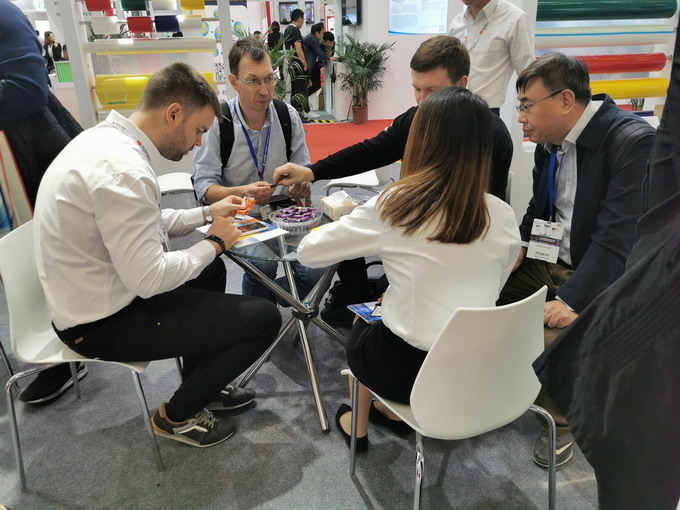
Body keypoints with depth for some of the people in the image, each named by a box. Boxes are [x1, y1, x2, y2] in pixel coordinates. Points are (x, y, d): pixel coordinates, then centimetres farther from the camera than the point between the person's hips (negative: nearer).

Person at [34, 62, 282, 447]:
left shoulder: (108, 138, 4)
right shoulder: (122, 169, -28)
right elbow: (148, 279, -27)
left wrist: (208, 213, 10)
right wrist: (214, 242, -12)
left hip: (93, 297, 10)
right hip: (105, 324, -10)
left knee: (211, 270, 27)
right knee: (264, 319, -11)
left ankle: (201, 386, 33)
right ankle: (178, 415, 12)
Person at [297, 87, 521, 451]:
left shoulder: (393, 206, -16)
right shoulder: (503, 216, -6)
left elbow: (309, 252, -6)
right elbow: (486, 293, 9)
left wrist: (345, 222, 14)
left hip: (409, 369, -3)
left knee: (361, 330, 30)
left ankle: (359, 426, 43)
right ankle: (390, 407, 40)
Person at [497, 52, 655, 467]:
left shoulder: (634, 141, -20)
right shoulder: (550, 140, 4)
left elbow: (619, 236, -26)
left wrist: (574, 301, -32)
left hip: (599, 275, -7)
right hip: (545, 262, 7)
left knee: (553, 336, -29)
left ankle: (561, 421, 4)